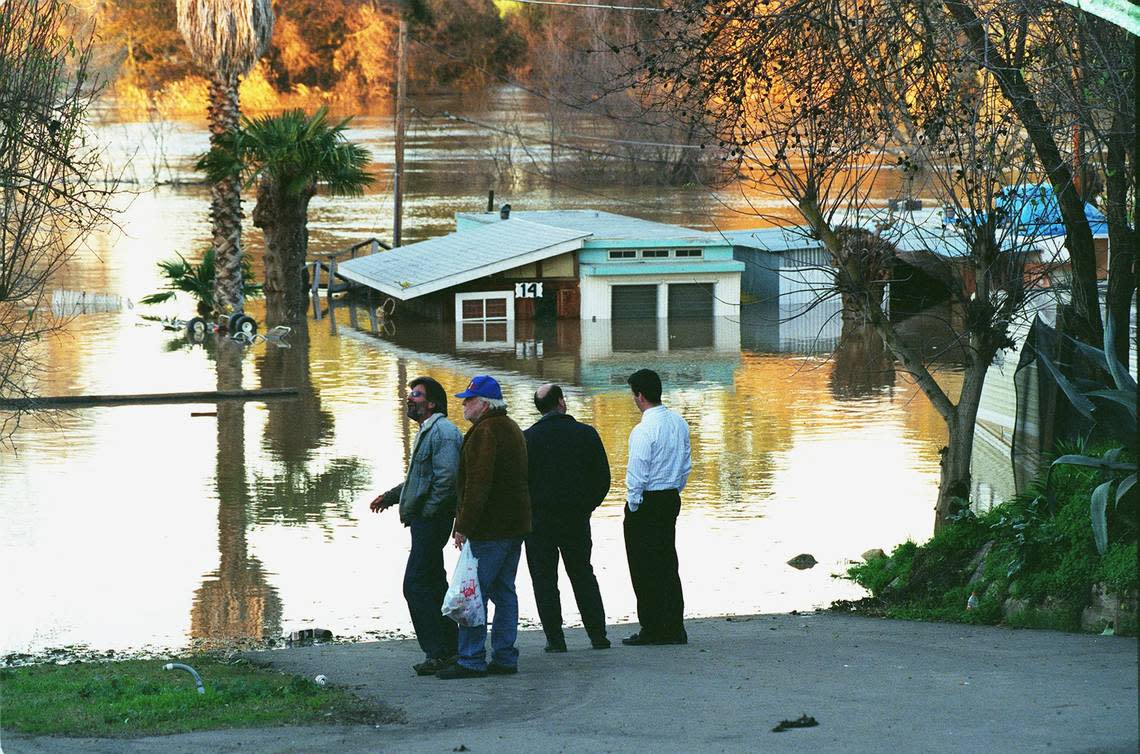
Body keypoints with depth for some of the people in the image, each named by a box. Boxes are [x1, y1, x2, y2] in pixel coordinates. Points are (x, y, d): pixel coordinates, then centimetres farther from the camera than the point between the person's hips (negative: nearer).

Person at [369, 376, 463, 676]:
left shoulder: (443, 431, -14)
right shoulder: (427, 431, 20)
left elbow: (446, 478, -23)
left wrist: (426, 512, -19)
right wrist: (390, 496, 27)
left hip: (432, 520, -11)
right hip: (424, 521, 11)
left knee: (416, 585, -13)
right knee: (434, 584, 13)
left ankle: (438, 652, -13)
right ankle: (450, 648, 18)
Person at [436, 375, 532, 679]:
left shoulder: (485, 432, -15)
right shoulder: (512, 429, 18)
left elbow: (478, 484, -21)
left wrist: (464, 525, -19)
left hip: (489, 529, -10)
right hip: (514, 526, 10)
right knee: (504, 591, 12)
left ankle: (471, 661, -7)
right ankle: (505, 657, 13)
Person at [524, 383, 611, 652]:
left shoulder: (528, 438, -7)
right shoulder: (586, 434, -1)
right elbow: (603, 478, 2)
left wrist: (527, 512, 9)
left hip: (539, 518, -2)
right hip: (577, 518, 2)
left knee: (544, 579, 4)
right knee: (583, 575, 14)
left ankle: (555, 639, 0)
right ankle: (598, 635, 10)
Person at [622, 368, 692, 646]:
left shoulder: (644, 430, -19)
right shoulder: (679, 423, 6)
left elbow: (637, 474, -18)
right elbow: (686, 465, 13)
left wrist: (633, 506, -7)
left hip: (646, 501, -8)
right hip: (672, 498, 8)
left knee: (645, 569, 1)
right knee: (668, 563, 13)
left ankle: (651, 629, 3)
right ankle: (674, 628, 14)